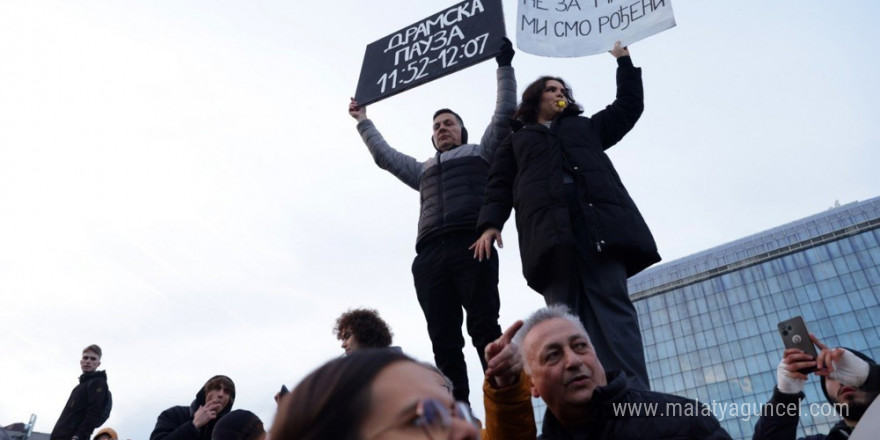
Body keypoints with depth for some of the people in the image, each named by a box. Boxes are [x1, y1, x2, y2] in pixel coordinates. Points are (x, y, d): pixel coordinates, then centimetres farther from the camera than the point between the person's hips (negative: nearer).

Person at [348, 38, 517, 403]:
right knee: (444, 343, -6)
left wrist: (504, 65, 20)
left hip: (471, 246, -4)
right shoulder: (424, 170, 36)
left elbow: (505, 113, 18)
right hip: (430, 256, 4)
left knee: (485, 330, -15)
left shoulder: (481, 153, 25)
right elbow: (384, 155, 41)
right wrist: (363, 121, 50)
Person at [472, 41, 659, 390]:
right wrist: (490, 224, 0)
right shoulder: (516, 142, 30)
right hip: (548, 228, -1)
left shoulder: (586, 126, 36)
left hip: (600, 221, 1)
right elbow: (500, 186, 17)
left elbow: (628, 107, 41)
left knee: (612, 303, -14)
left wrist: (624, 61, 40)